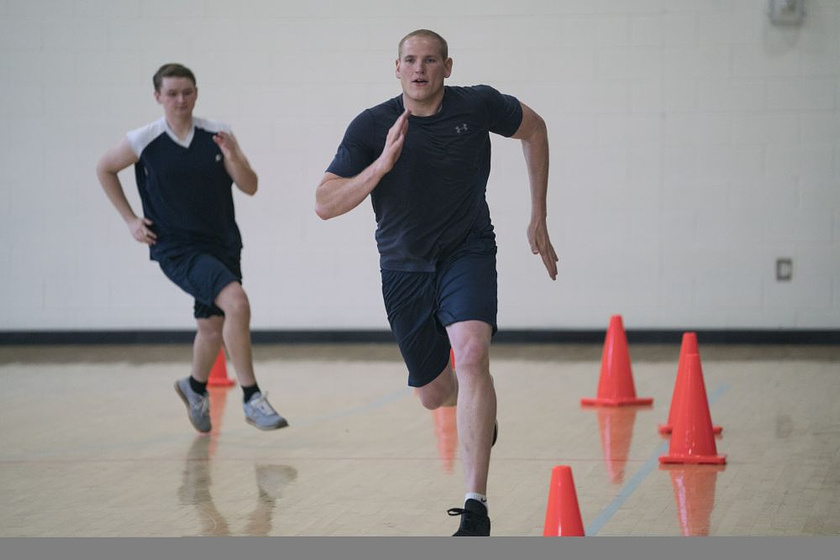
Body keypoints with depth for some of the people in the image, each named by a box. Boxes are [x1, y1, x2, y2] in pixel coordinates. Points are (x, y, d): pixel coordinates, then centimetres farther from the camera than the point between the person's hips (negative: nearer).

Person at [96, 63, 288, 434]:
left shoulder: (218, 135, -1)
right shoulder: (143, 141, -7)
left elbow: (250, 187, -1)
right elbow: (104, 169, 10)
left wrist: (232, 157, -19)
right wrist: (130, 219, 5)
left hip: (221, 244, 4)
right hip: (177, 249, -4)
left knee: (212, 328, 16)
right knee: (236, 302, -26)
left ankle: (195, 387, 48)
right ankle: (251, 398, -17)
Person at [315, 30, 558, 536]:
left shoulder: (478, 106, -12)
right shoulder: (372, 127, -13)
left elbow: (534, 128, 9)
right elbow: (324, 204, -18)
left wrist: (539, 219, 8)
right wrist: (382, 164, -33)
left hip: (468, 252, -2)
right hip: (404, 267, 2)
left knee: (471, 354, -28)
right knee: (434, 394, 11)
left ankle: (476, 508, -28)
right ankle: (482, 416, 53)